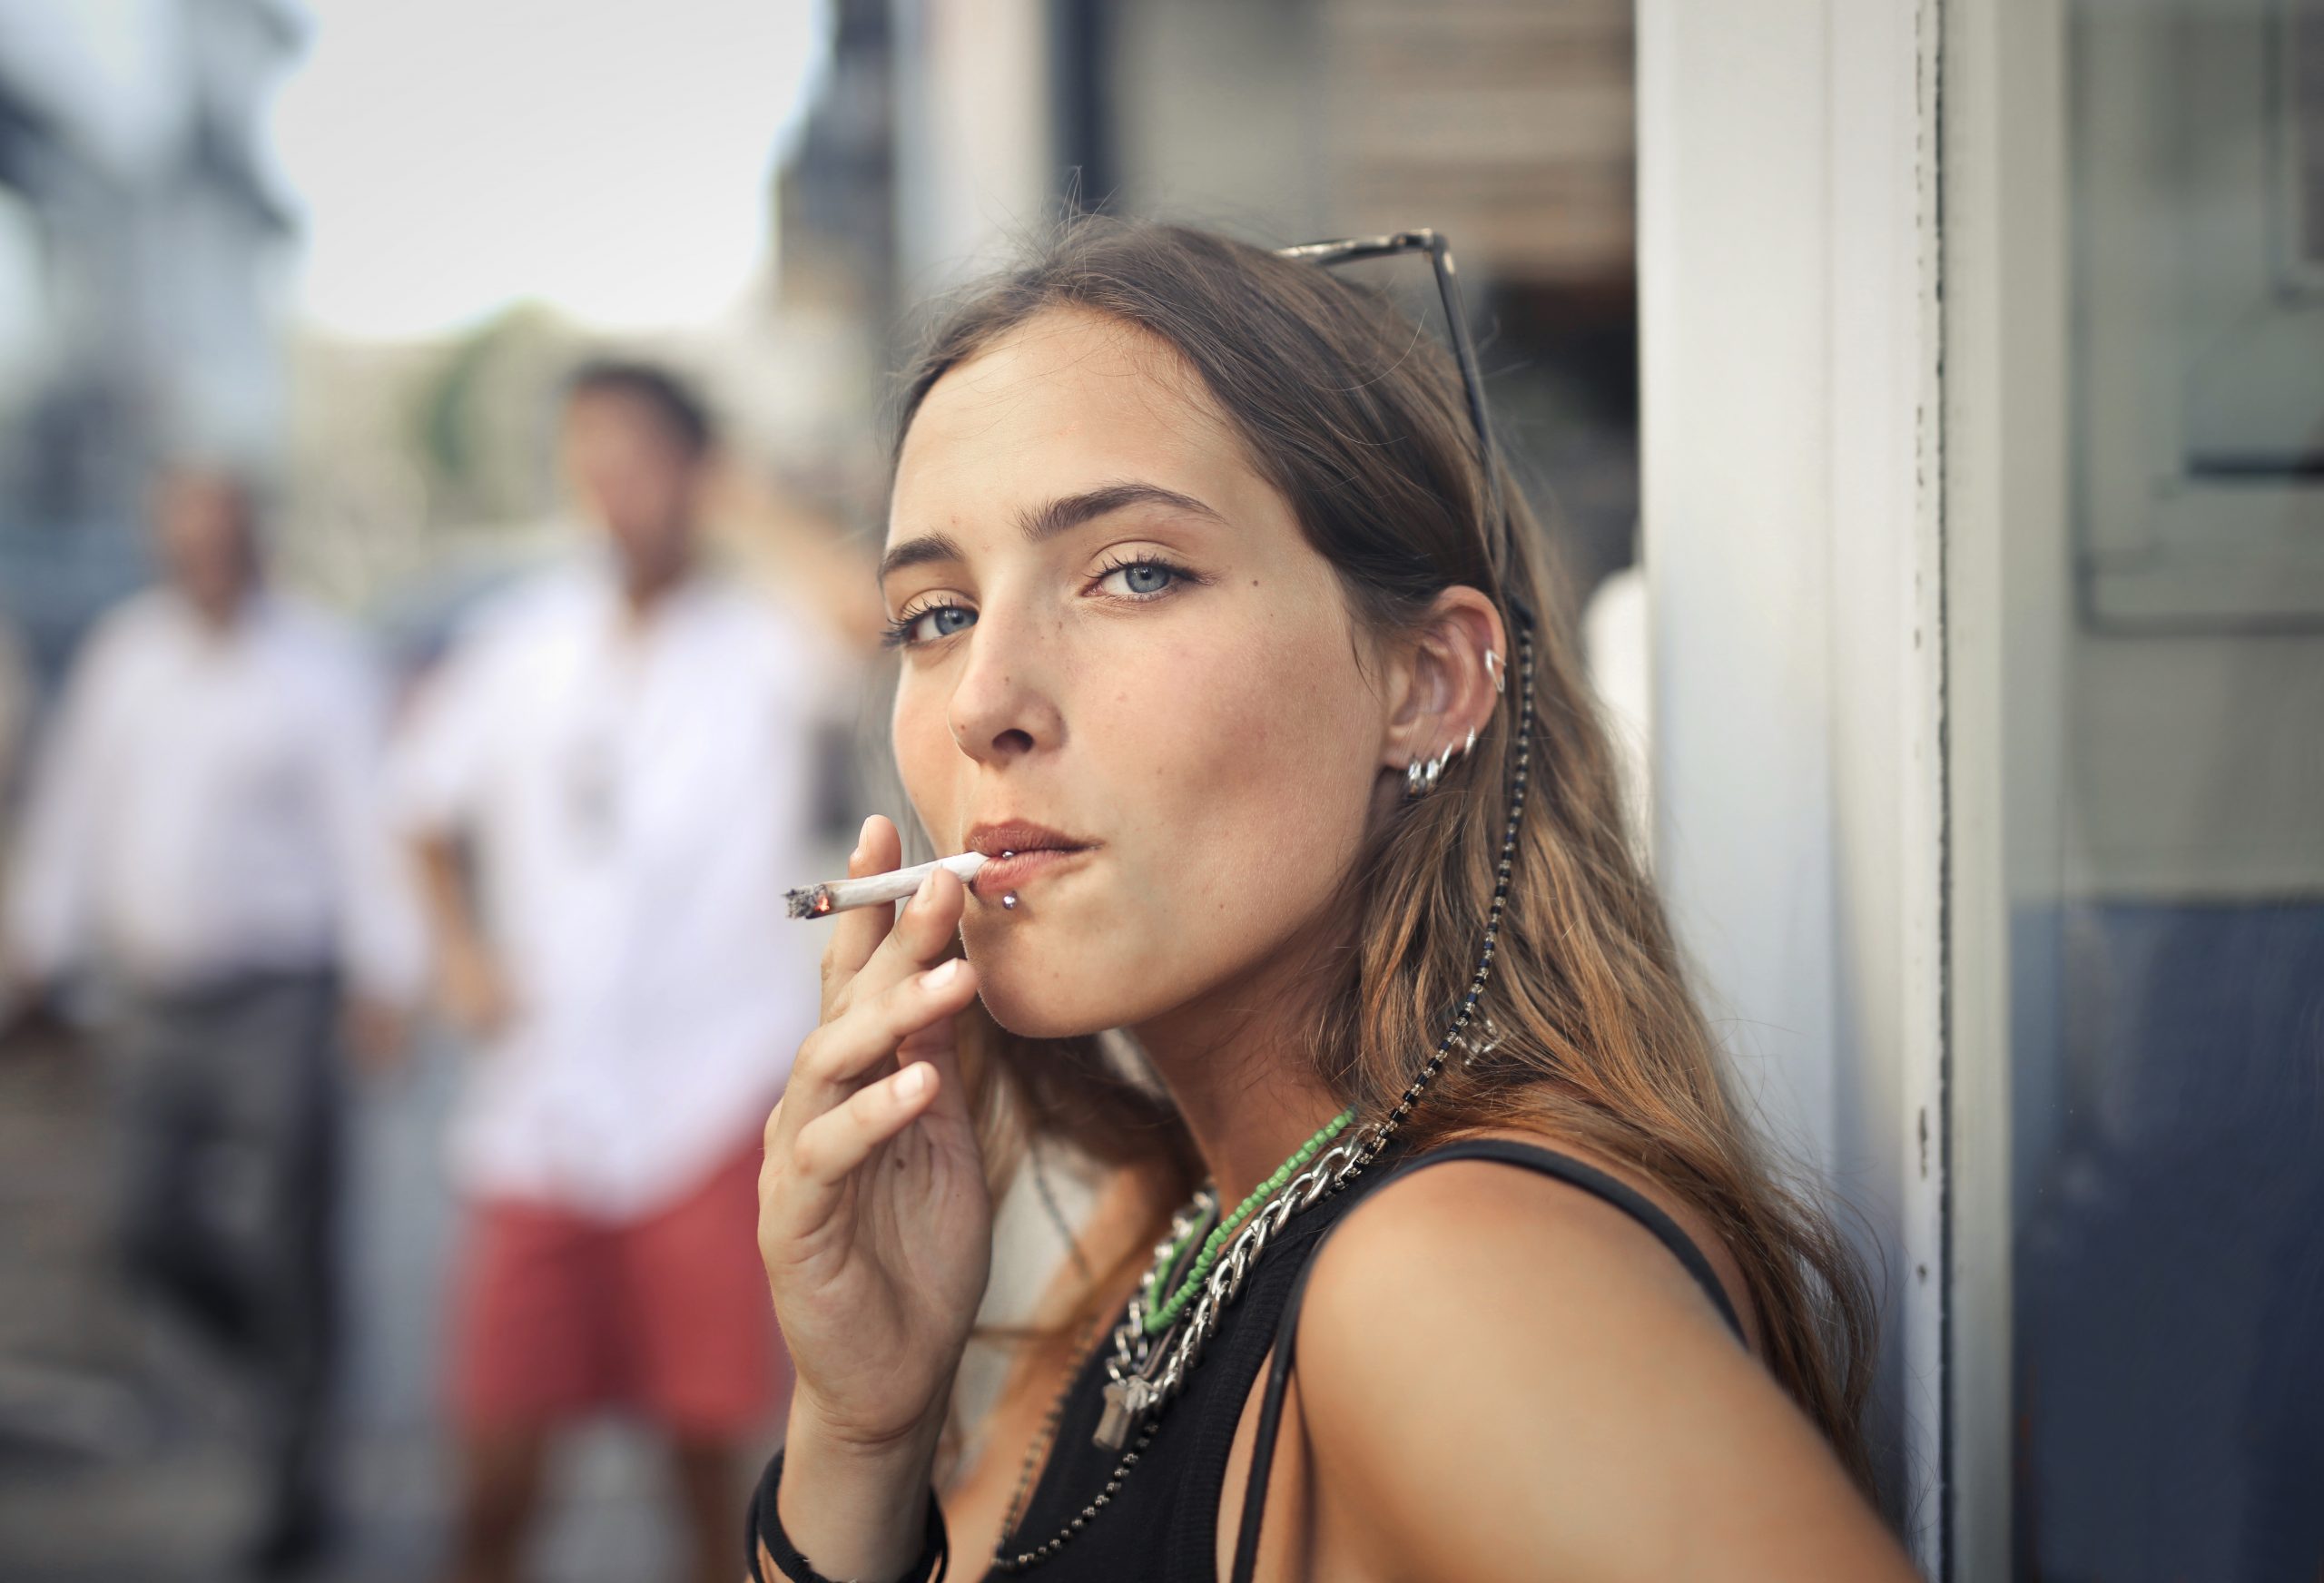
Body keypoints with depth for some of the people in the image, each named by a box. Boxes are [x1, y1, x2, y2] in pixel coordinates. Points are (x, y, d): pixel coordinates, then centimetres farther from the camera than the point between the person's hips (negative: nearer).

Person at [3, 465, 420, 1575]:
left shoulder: (321, 667, -5)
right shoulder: (122, 654, 9)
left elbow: (366, 822, -9)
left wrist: (382, 974, -15)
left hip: (276, 994, -5)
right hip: (157, 999, 5)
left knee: (284, 1243, -5)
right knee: (156, 1235, 5)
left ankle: (298, 1480, 9)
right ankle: (286, 1365, 33)